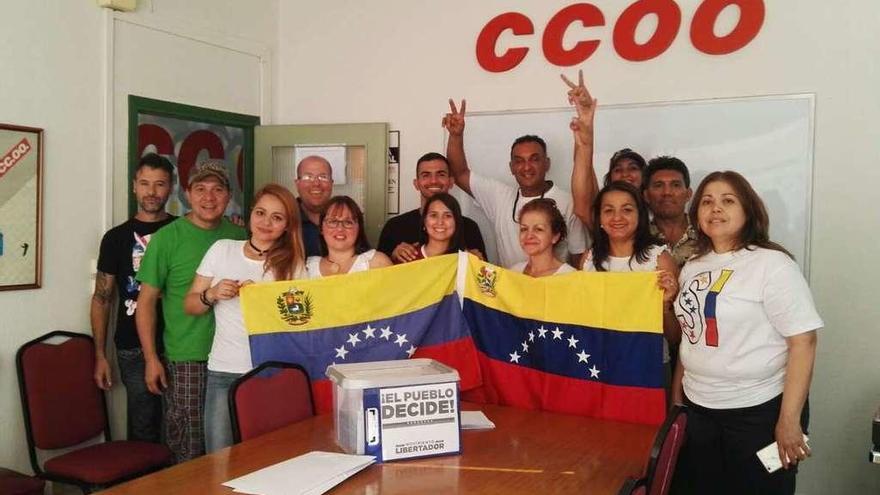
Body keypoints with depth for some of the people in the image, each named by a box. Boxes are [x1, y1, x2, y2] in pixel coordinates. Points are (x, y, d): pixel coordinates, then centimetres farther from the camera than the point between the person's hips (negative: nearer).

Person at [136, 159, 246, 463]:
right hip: (185, 359, -3)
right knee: (187, 453, 3)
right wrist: (151, 358, -7)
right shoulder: (167, 237, -5)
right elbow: (147, 300, -3)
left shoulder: (238, 236, 6)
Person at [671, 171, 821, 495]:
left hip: (759, 411, -5)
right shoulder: (692, 267, 6)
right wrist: (676, 396, 12)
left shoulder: (772, 264, -12)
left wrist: (789, 420, -18)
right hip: (697, 409, 6)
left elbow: (804, 340, -15)